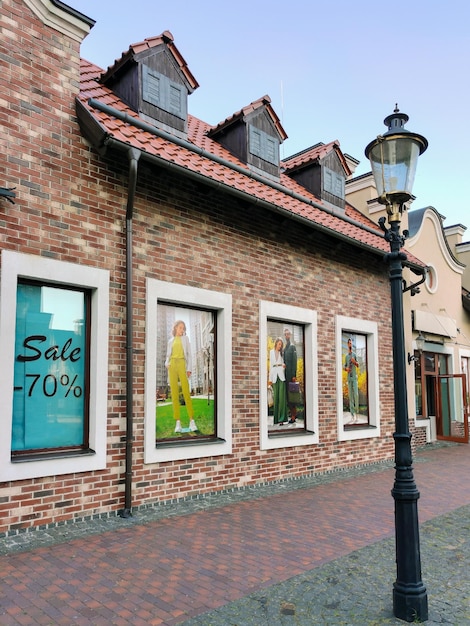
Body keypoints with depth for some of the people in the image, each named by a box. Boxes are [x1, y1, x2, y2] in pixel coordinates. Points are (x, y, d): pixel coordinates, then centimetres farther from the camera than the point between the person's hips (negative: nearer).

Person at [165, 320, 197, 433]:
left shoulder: (185, 338, 14)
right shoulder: (171, 341, 20)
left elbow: (189, 354, 8)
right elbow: (168, 356, 18)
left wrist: (189, 369, -4)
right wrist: (166, 364, -6)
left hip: (182, 365, -2)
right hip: (172, 366, 2)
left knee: (186, 392, -13)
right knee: (174, 394, -5)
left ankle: (192, 421, -12)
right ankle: (178, 423, -7)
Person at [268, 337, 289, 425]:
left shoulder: (282, 352, 11)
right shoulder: (271, 352, 16)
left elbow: (284, 363, 14)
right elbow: (270, 365, 16)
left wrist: (284, 365, -11)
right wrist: (270, 378, 11)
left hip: (281, 374, -2)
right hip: (274, 375, 2)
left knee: (282, 396, -9)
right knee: (276, 396, -1)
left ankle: (281, 418, -11)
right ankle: (276, 418, 5)